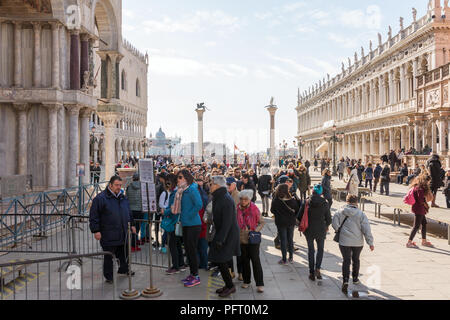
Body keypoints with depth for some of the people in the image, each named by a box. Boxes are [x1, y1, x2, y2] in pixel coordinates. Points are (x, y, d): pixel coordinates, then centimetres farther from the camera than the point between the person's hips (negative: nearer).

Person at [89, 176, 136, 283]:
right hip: (108, 235, -6)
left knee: (124, 254, 19)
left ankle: (124, 269, 41)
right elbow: (93, 216, -10)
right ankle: (108, 276, 19)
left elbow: (129, 213, 24)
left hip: (123, 234, 6)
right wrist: (96, 230, -14)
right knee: (108, 257, 4)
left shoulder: (123, 197, 11)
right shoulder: (100, 198, -10)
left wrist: (131, 225, 23)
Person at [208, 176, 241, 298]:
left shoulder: (226, 199, -21)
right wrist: (218, 237, 17)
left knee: (221, 261, -5)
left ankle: (230, 286, 11)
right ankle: (228, 285, 23)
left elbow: (227, 222, -23)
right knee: (216, 260, 11)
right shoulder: (218, 198, 9)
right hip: (221, 232, 9)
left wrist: (220, 239, -23)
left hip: (228, 235, -9)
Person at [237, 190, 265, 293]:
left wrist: (256, 230, -15)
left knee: (255, 260, -3)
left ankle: (260, 284, 4)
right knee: (244, 260, 13)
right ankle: (246, 281, 28)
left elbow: (262, 222, 0)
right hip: (241, 239, 4)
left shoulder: (254, 209, -8)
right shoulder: (237, 209, 0)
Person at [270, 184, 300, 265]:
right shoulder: (292, 200, -13)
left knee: (283, 240, 8)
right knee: (290, 239, 16)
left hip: (281, 223, -2)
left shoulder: (276, 201, -17)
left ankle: (284, 259, 13)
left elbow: (272, 211, -4)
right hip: (291, 222, 2)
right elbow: (297, 210, -2)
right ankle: (291, 258, 24)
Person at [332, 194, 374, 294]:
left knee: (346, 260, 4)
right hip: (358, 242, 1)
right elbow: (367, 230, -7)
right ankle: (355, 278, 35)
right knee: (356, 259, 20)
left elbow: (335, 222, -11)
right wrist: (370, 243, -3)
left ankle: (345, 280, -12)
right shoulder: (361, 214, -6)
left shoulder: (341, 212, -4)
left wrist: (338, 230, 6)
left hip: (344, 241, -1)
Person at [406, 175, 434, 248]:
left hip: (421, 209, 10)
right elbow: (421, 200, -19)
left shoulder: (418, 187, 13)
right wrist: (426, 206, -5)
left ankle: (424, 241, 29)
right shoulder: (420, 188, -18)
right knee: (417, 226, -7)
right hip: (419, 209, -10)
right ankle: (409, 242, -4)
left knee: (424, 224, 18)